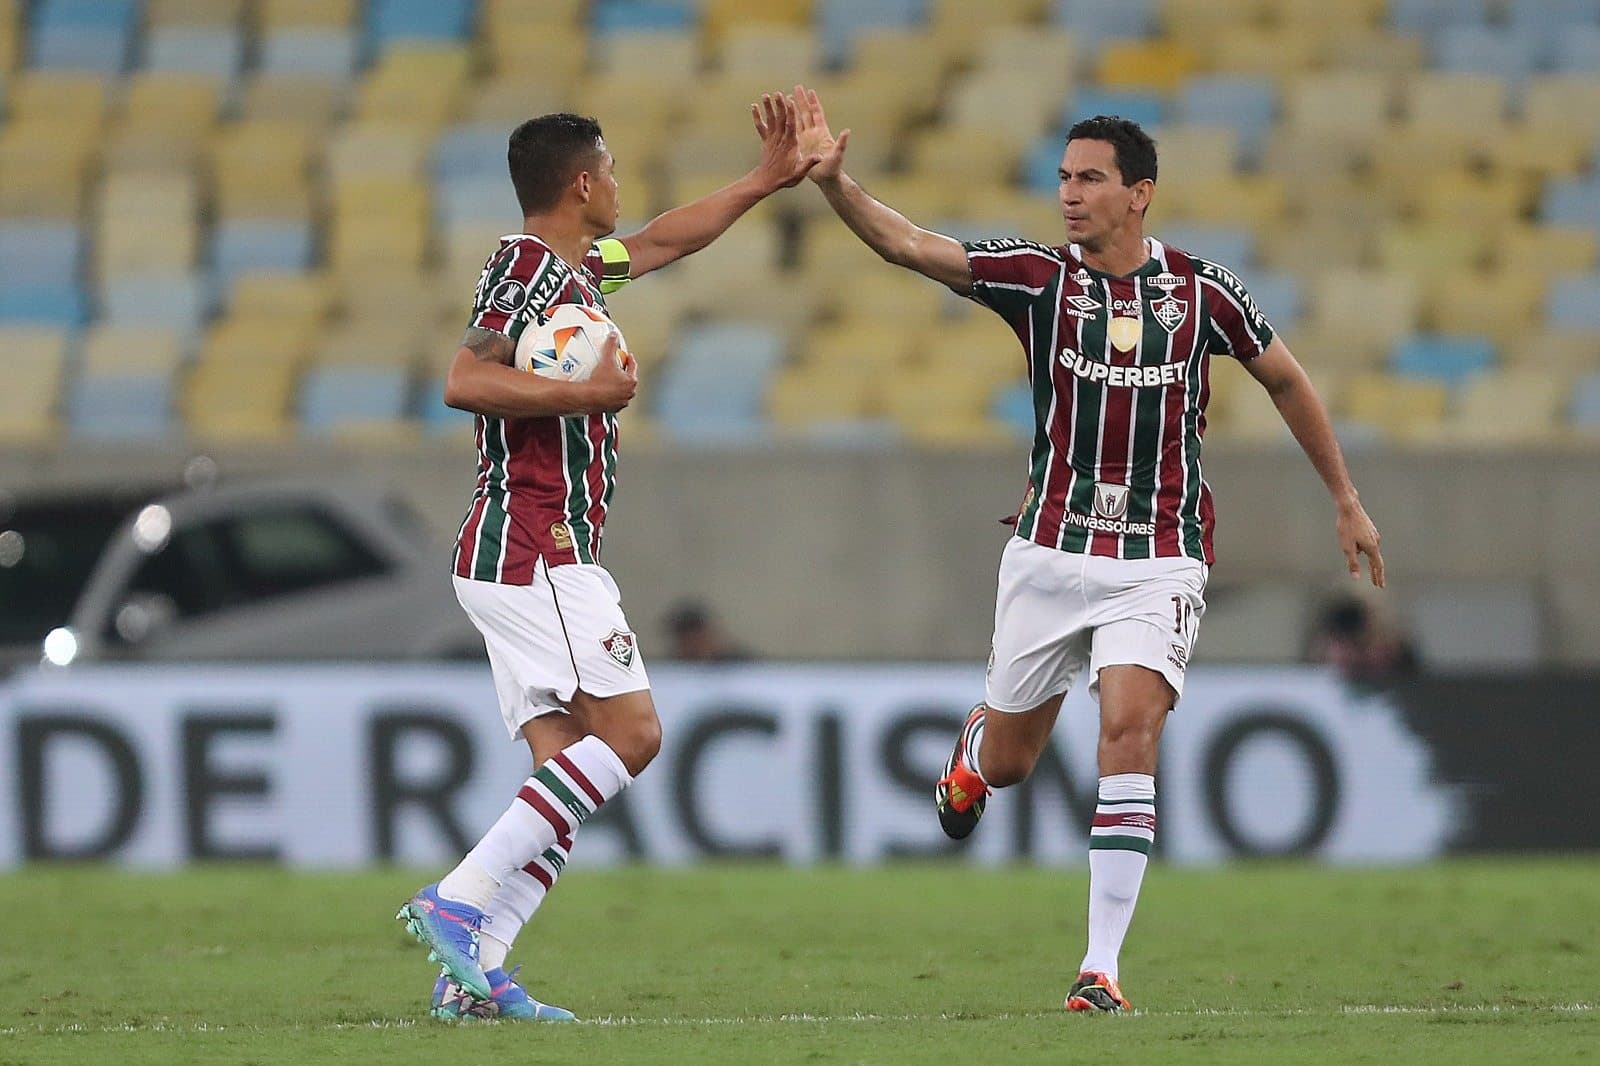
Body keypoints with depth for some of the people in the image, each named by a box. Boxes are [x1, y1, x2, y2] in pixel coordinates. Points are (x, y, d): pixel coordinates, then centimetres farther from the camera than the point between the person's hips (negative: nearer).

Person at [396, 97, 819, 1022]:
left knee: (568, 767, 3)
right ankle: (458, 901, -18)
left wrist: (766, 182, 39)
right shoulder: (529, 269, -11)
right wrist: (590, 393, -21)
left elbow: (664, 242, 38)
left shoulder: (572, 268, 19)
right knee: (630, 734, -14)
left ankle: (473, 969, -7)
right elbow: (466, 382, -25)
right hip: (534, 550, -10)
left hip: (540, 557, 10)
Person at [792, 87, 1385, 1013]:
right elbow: (909, 245, -14)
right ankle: (972, 751, 51)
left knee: (1130, 735, -20)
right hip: (1051, 554, 1)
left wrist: (1347, 500, 17)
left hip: (1160, 563, -1)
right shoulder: (1039, 277, -4)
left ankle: (1101, 968, -16)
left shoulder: (1200, 290, -2)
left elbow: (1286, 380, 14)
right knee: (1007, 763, 10)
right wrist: (833, 183, -31)